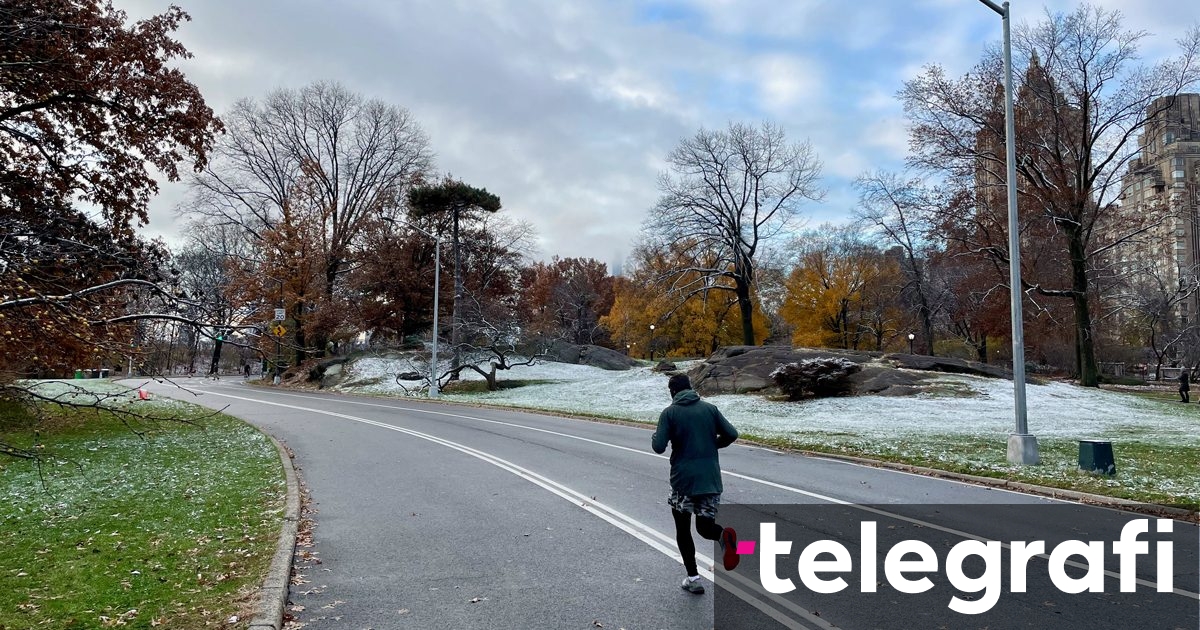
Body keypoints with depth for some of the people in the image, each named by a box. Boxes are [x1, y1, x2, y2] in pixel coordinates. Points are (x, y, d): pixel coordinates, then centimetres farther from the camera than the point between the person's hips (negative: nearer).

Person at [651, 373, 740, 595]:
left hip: (683, 479, -3)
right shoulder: (710, 408, 5)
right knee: (705, 525, 16)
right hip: (711, 479, 3)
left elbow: (659, 447, -11)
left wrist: (655, 437, 11)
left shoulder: (669, 413, -4)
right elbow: (731, 434, 0)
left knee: (683, 529, 14)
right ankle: (723, 534, -18)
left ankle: (693, 578, 11)